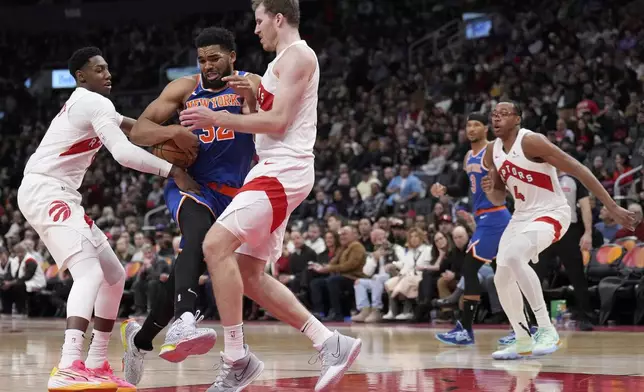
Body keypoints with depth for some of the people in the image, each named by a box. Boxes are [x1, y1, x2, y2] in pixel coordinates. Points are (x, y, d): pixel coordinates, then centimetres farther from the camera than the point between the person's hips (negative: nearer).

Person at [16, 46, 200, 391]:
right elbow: (124, 152, -24)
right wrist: (172, 171, -17)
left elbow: (135, 127, 32)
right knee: (90, 273, -28)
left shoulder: (84, 103, 22)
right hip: (44, 192, -11)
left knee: (114, 276, 15)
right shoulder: (95, 103, -11)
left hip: (59, 196, 11)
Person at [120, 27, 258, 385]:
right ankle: (183, 323, -54)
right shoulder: (184, 89, 1)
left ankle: (141, 339, 28)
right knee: (201, 231, -35)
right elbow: (138, 132, -1)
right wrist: (173, 130, -21)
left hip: (231, 193, 2)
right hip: (190, 183, -2)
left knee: (191, 267, 7)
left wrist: (251, 102, -36)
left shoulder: (250, 85, -2)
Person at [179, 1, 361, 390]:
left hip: (284, 170, -11)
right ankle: (332, 344, 8)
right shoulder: (284, 61, 24)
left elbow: (278, 121, -17)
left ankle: (237, 359, -18)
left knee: (217, 244, -21)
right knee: (249, 275, 8)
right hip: (272, 170, 11)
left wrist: (218, 118, -13)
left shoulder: (297, 55, -8)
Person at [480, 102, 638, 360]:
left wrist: (612, 208, -25)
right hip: (521, 216, 8)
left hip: (551, 213, -8)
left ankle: (546, 330, -27)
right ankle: (523, 342, 21)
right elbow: (499, 198, 16)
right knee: (502, 278, 4)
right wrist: (490, 190, -10)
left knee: (513, 256, -32)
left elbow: (579, 170, -22)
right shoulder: (492, 153, 4)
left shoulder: (532, 142, -20)